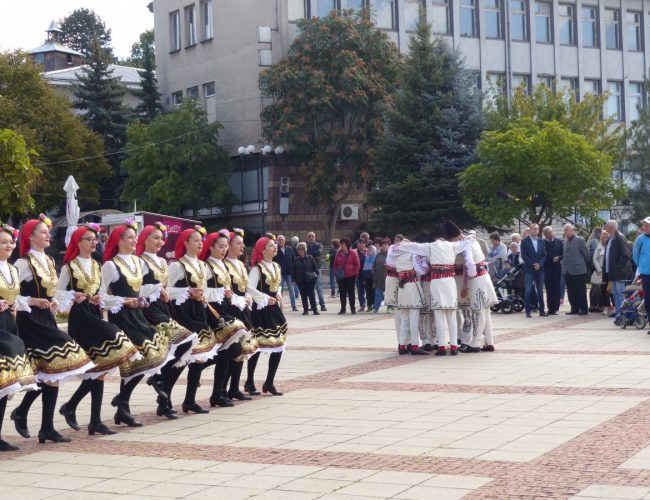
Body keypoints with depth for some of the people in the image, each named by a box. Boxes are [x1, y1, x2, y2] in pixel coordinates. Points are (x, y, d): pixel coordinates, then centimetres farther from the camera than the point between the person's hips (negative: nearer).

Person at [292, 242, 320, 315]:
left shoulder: (310, 258, -2)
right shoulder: (296, 260, 3)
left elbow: (316, 268, 3)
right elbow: (294, 270, 8)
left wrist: (316, 275, -1)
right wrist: (294, 279, 5)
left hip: (310, 279, -2)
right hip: (300, 280, 2)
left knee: (311, 294, -4)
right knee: (303, 295, 4)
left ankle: (315, 309, 1)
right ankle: (305, 310, 11)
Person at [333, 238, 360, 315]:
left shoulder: (353, 253, -5)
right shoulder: (338, 253, 6)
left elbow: (357, 264, -4)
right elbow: (335, 264, 13)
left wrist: (355, 273, -9)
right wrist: (336, 272, 2)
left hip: (351, 276, -4)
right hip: (341, 277, 4)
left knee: (351, 293, 1)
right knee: (342, 293, 5)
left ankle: (353, 309, 7)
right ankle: (343, 309, 11)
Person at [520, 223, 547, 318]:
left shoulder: (541, 241, 12)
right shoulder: (525, 241, 0)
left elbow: (544, 255, 9)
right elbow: (524, 255, -6)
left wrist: (539, 264, -8)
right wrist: (533, 264, -12)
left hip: (540, 268, 4)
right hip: (529, 269, -4)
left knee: (540, 290, 6)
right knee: (528, 290, -6)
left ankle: (541, 310, 9)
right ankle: (528, 311, -4)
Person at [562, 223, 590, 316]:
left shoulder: (579, 240, -6)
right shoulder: (565, 241, 13)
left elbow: (586, 253, -3)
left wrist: (586, 265, 4)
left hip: (578, 270, -6)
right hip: (568, 271, 6)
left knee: (581, 291, -3)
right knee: (571, 292, 7)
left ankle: (584, 309, 2)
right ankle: (574, 309, 14)